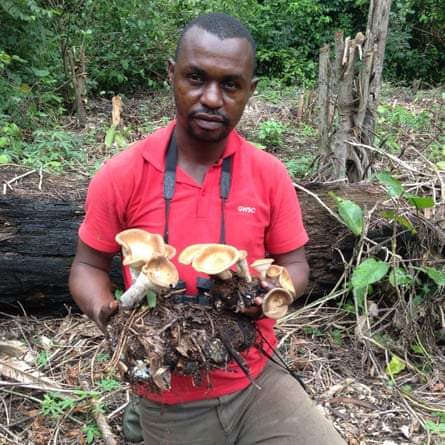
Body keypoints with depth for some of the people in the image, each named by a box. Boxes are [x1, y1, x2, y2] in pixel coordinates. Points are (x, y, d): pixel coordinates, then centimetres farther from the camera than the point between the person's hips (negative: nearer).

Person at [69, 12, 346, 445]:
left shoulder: (269, 173, -6)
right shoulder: (120, 176, -11)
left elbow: (294, 265, 3)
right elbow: (88, 267, 0)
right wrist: (106, 311, -19)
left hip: (256, 380, 1)